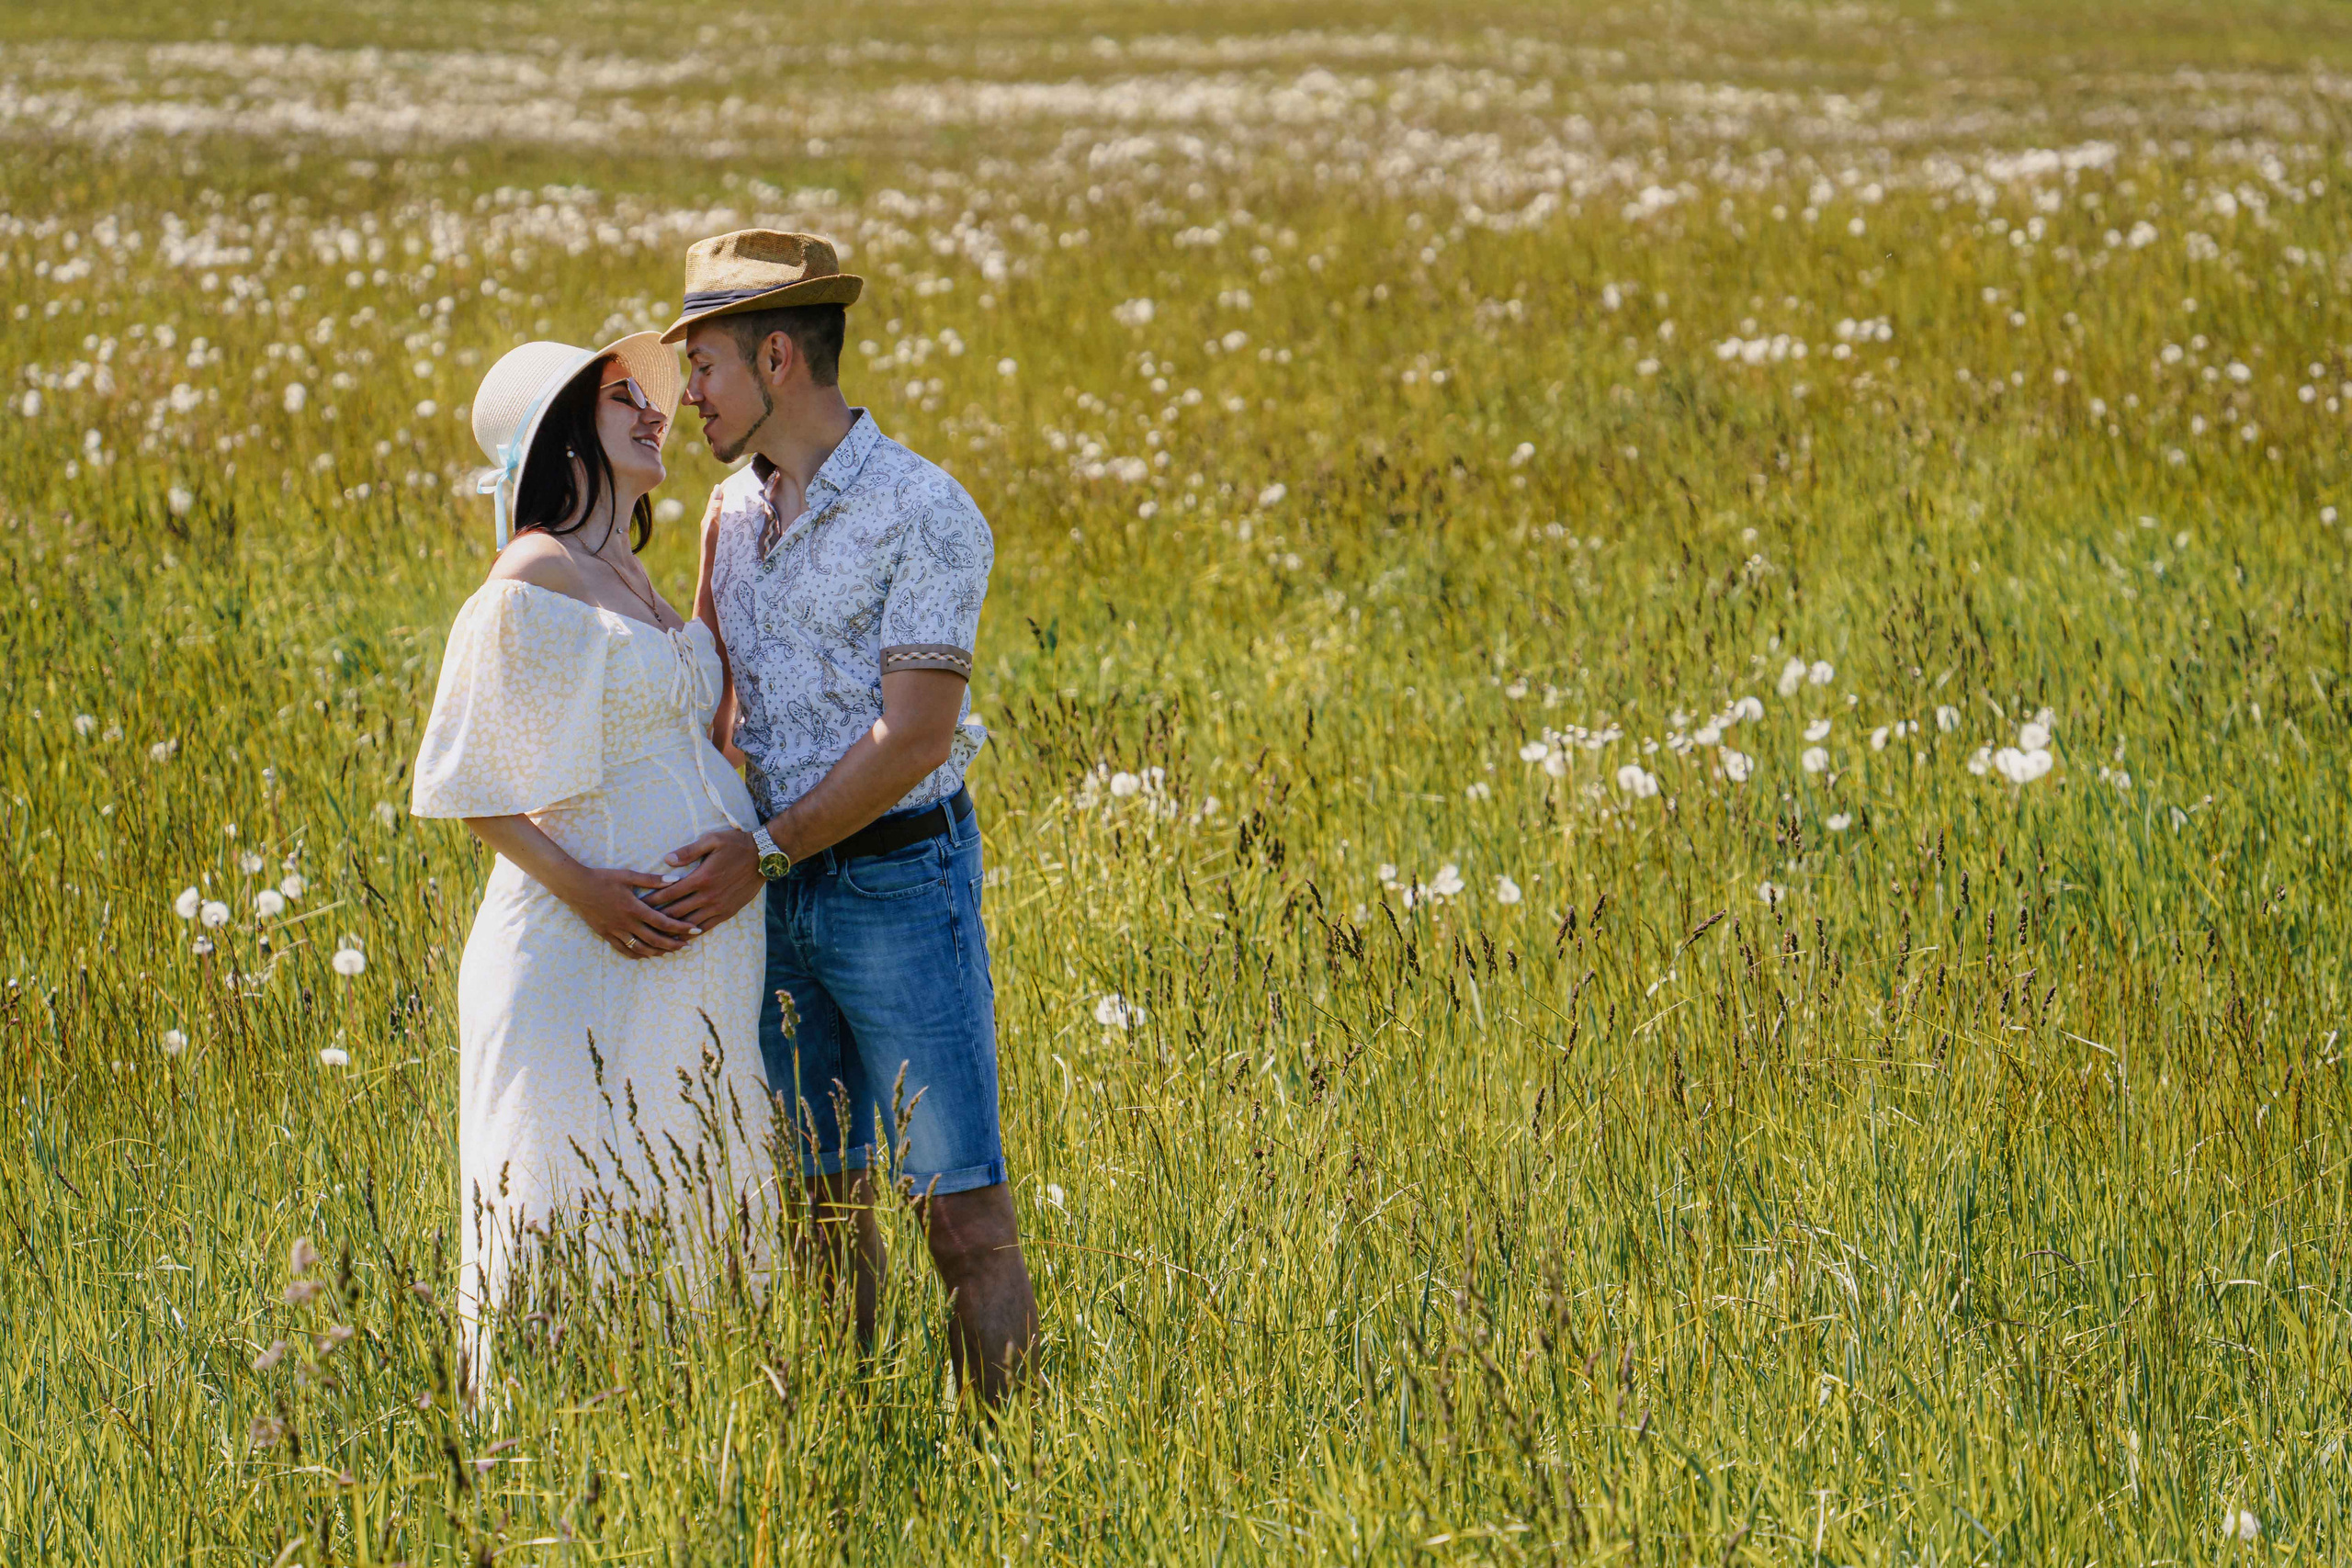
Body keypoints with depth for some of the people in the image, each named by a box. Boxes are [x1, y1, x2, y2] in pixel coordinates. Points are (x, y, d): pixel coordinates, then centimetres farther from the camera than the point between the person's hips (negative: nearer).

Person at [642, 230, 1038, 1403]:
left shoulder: (924, 514, -13)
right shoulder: (734, 513, 9)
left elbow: (913, 739, -18)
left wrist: (765, 852, -18)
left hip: (900, 881, -7)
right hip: (775, 894, 7)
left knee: (966, 1219, -7)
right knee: (824, 1203, 10)